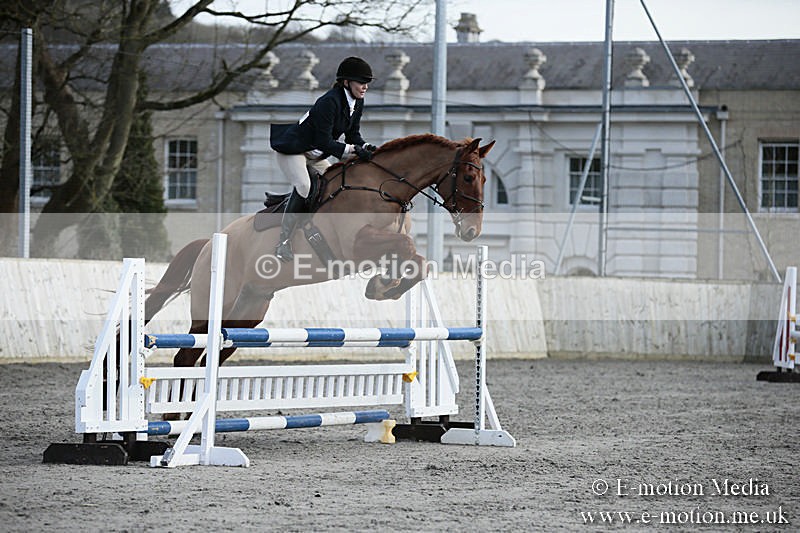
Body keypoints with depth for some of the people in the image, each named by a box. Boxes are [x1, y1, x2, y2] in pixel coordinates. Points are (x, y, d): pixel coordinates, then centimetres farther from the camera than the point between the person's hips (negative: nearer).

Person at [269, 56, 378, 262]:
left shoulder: (357, 103, -2)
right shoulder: (329, 102, -30)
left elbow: (353, 134, 4)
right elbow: (324, 142, -31)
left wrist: (364, 148, -17)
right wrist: (352, 150, -32)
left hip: (316, 155, 10)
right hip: (292, 150, -10)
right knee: (303, 187, -25)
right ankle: (284, 243, -22)